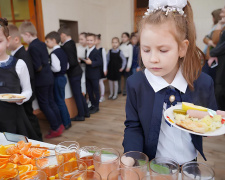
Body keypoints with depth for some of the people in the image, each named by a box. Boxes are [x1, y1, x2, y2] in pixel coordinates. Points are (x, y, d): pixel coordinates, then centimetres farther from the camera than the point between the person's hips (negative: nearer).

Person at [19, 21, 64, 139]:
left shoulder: (33, 47, -20)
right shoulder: (42, 44, 7)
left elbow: (37, 67, -22)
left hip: (41, 80, -9)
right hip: (49, 77, 9)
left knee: (44, 105, 3)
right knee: (51, 102, 17)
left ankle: (56, 129, 11)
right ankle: (60, 125, 27)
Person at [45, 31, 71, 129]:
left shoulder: (54, 53, -17)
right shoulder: (62, 51, 10)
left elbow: (56, 68, -26)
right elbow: (67, 66, 15)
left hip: (58, 78, -9)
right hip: (63, 76, 9)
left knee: (59, 101, 1)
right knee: (61, 100, 17)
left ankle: (65, 123, 11)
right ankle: (67, 121, 25)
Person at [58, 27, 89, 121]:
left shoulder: (66, 46, -22)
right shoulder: (71, 43, 6)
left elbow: (72, 62, -26)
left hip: (73, 74, -9)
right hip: (77, 71, 9)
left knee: (77, 94, 3)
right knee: (79, 93, 18)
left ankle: (81, 115, 17)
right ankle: (86, 112, 29)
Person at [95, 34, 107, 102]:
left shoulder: (102, 49, -8)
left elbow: (104, 60, -7)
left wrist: (104, 69, -8)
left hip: (100, 68, -3)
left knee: (101, 82, 6)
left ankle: (102, 96, 21)